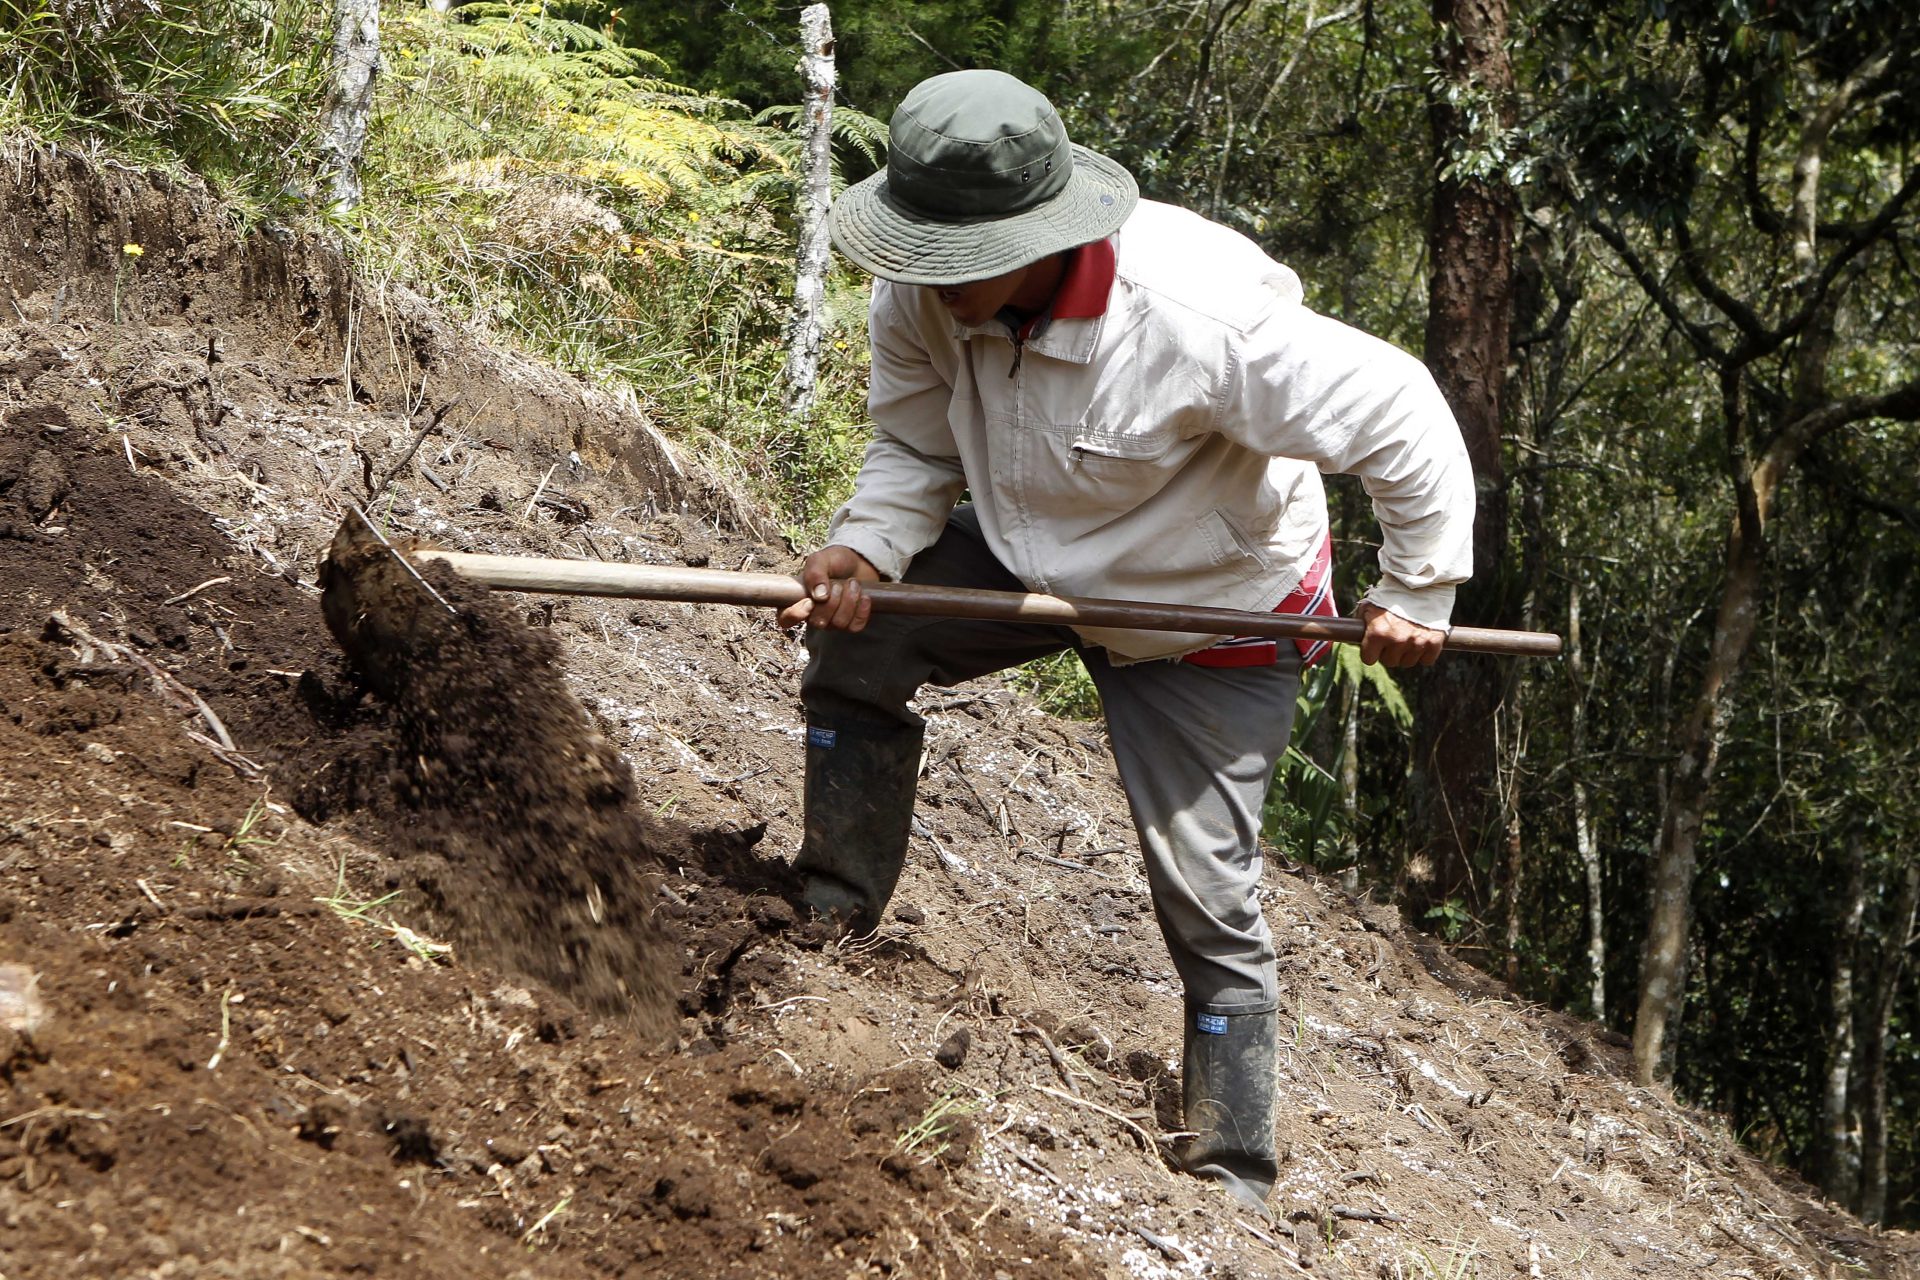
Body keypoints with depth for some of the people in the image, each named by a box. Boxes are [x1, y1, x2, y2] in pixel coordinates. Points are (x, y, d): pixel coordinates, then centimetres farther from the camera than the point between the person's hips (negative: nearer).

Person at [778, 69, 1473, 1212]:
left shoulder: (1200, 315, -41)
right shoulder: (925, 298, -22)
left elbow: (1404, 418, -31)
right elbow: (919, 447, -5)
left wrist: (1416, 597, -19)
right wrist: (863, 549, -26)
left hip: (1215, 617, -5)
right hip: (1034, 559, 6)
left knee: (1207, 900, -5)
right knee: (857, 646, -7)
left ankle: (1236, 1185, 8)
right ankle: (833, 925, 13)